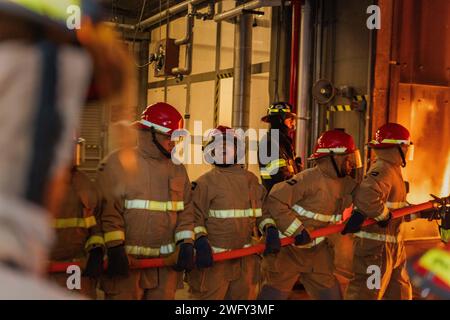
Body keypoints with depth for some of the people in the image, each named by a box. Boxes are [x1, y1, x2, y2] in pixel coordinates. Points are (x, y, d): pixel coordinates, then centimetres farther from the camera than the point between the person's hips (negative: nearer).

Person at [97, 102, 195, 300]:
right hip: (126, 261, -5)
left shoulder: (177, 169, 13)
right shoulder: (118, 162, -6)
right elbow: (108, 210, -12)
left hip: (167, 262, 5)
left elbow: (186, 211, 13)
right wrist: (114, 248, -18)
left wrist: (186, 244, 1)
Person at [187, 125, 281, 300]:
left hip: (245, 257, 5)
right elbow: (195, 216, -7)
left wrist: (271, 230, -3)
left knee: (244, 295, 14)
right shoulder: (205, 182, -4)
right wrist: (200, 241, -21)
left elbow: (262, 209, 13)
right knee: (211, 295, 1)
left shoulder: (250, 179, 10)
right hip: (214, 257, -4)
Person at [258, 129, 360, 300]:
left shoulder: (346, 182, 1)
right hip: (289, 248, -7)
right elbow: (274, 201, -30)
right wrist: (297, 231, -30)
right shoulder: (308, 179, -25)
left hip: (317, 250, 7)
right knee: (275, 293, 5)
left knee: (330, 293, 11)